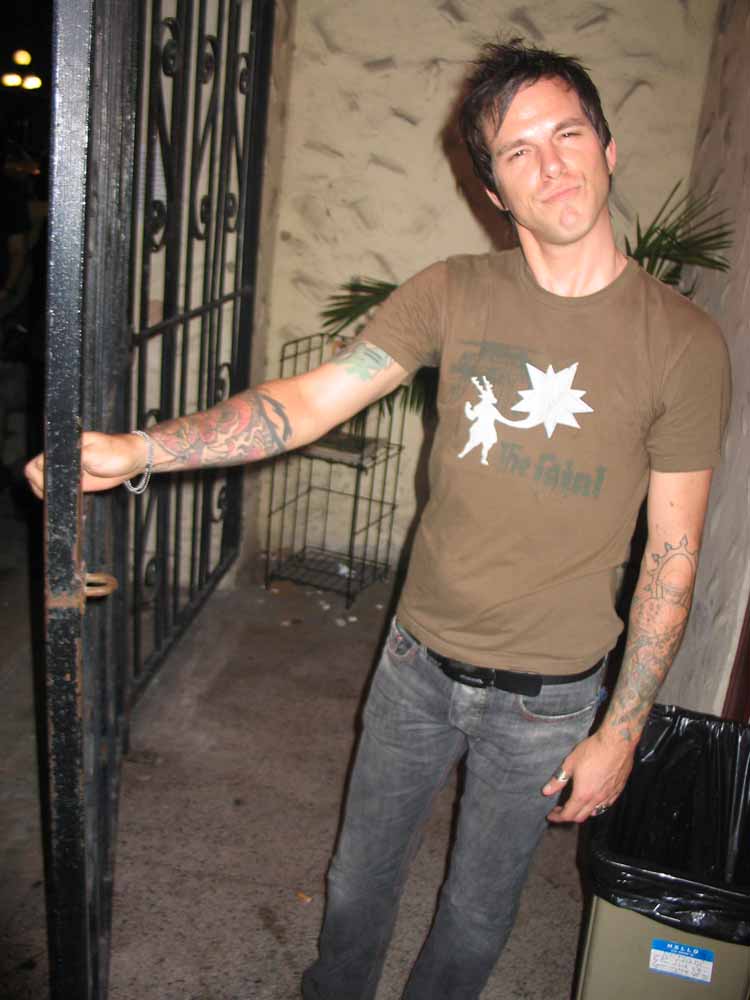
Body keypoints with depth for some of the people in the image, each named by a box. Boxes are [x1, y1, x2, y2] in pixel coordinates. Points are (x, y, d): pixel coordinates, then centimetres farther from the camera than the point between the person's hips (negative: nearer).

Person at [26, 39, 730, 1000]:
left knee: (476, 915, 20)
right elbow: (308, 400, -13)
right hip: (419, 662, 2)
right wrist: (132, 451, -25)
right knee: (359, 877, 23)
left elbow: (672, 555, -9)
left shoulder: (681, 342, -13)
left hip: (547, 700, -2)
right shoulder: (454, 293, -7)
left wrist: (621, 730, -7)